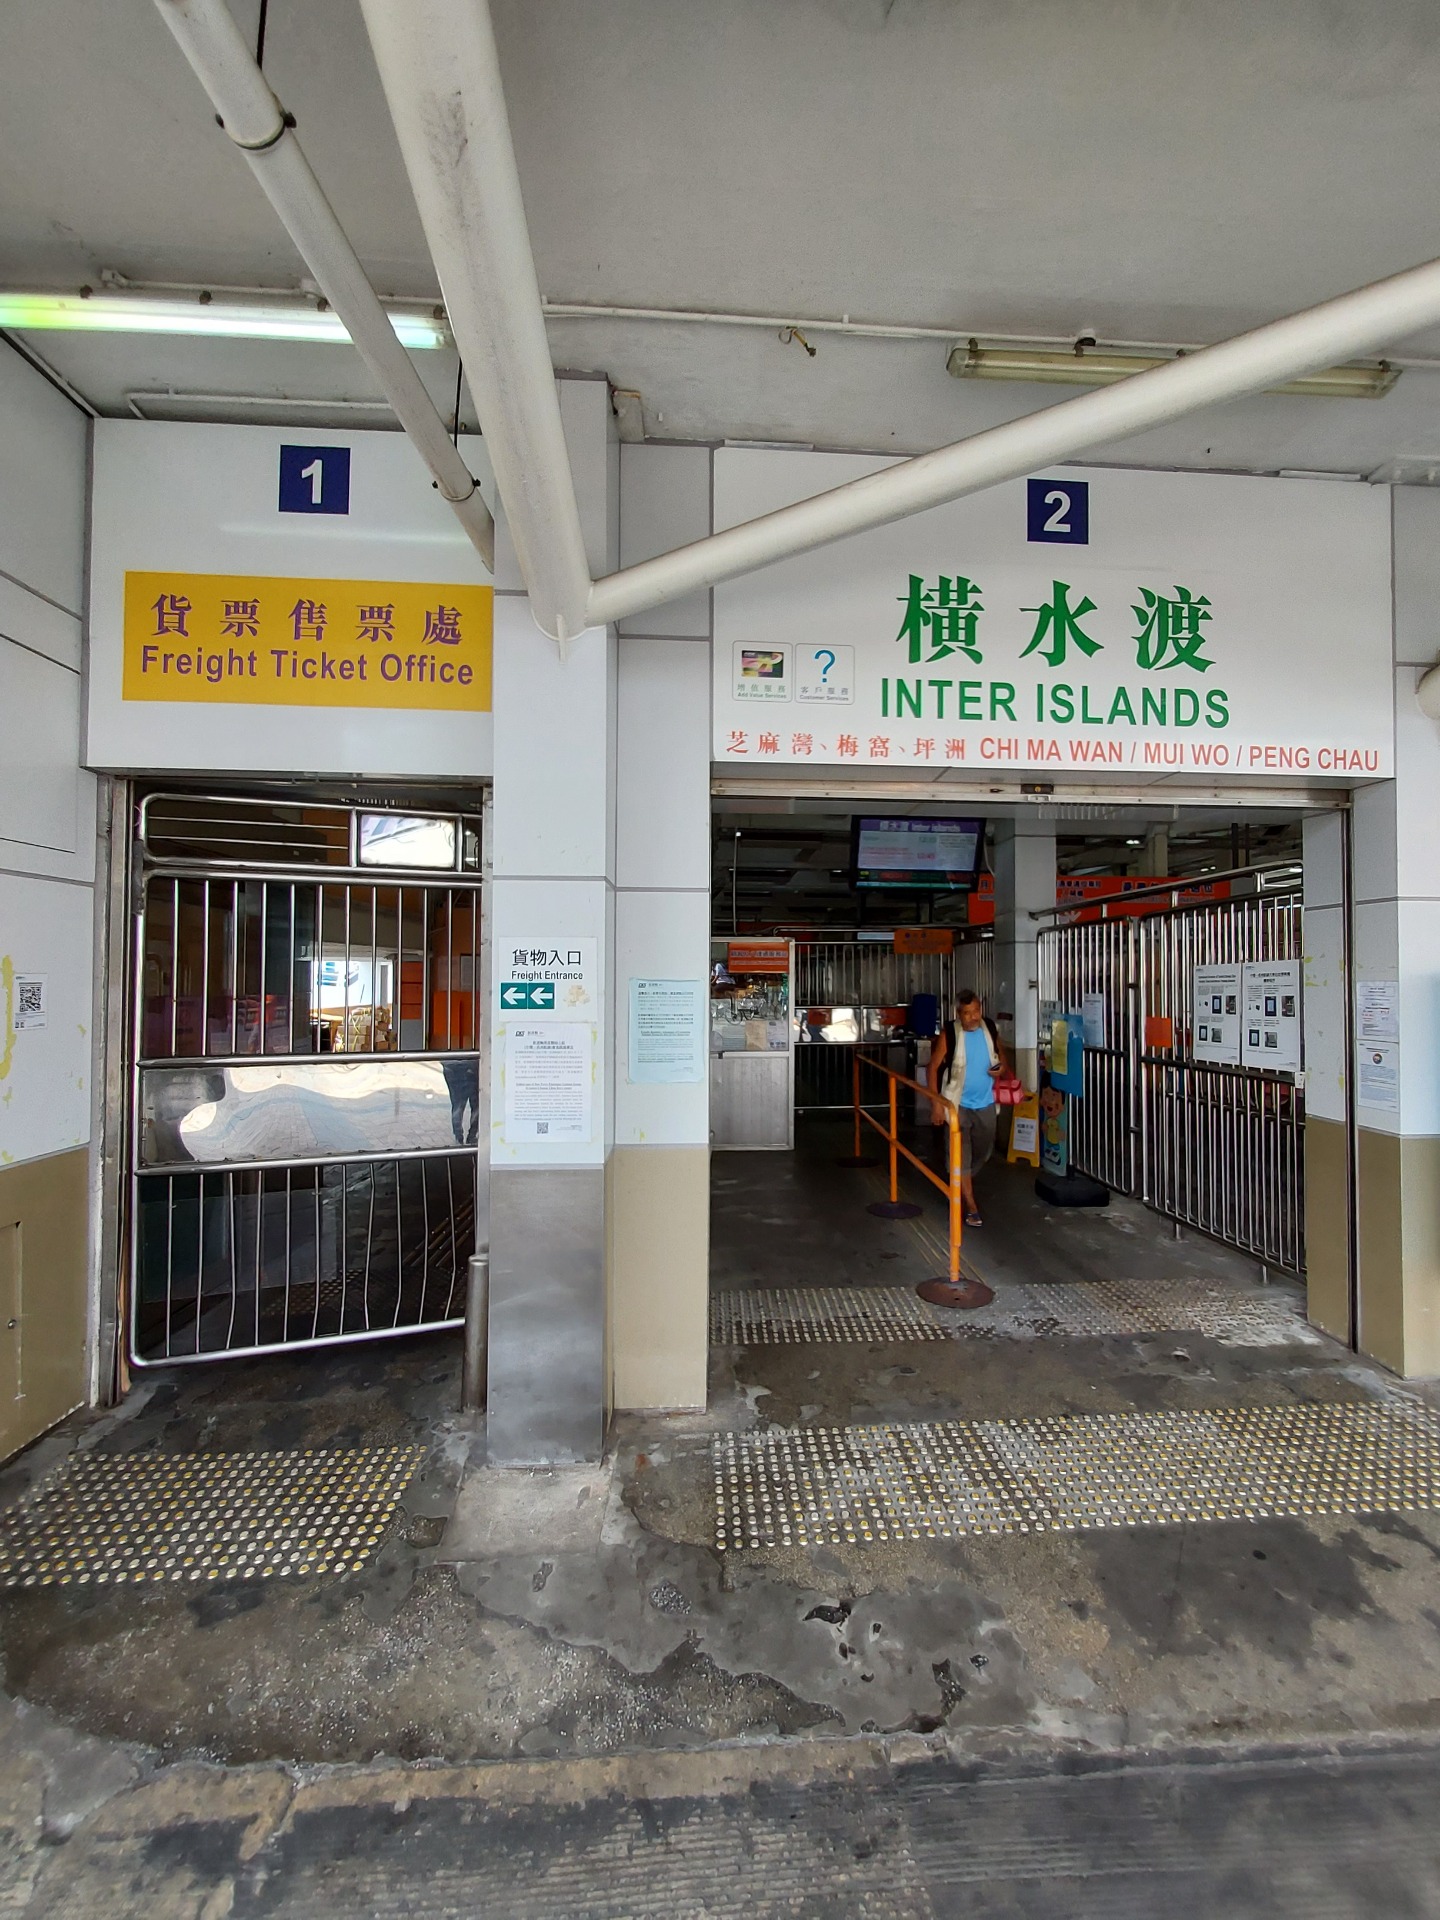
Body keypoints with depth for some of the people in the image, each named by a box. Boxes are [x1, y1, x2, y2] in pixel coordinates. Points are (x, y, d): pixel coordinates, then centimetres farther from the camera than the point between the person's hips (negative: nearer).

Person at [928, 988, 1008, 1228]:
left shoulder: (990, 1029, -3)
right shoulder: (949, 1034, -15)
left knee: (984, 1151, 17)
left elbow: (1002, 1057, 12)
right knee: (961, 1155, -2)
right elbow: (934, 1067, -10)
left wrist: (1003, 1068, -12)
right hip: (958, 1104, -4)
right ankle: (971, 1207, 7)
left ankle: (960, 1185, 43)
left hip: (986, 1103, 5)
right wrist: (936, 1103, -14)